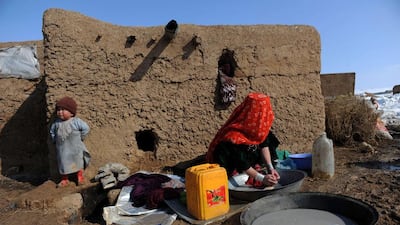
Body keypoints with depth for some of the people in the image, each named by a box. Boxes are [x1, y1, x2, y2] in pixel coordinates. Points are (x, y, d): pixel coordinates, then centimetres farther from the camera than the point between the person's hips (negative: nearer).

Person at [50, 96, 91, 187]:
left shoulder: (76, 121, -15)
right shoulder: (56, 123, -2)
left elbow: (86, 128, -12)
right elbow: (52, 131, 15)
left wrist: (80, 137, -8)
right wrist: (55, 140, 7)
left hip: (75, 148, -3)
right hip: (62, 148, 3)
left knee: (78, 162, 10)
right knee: (63, 163, 12)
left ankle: (80, 177, 28)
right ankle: (64, 179, 27)